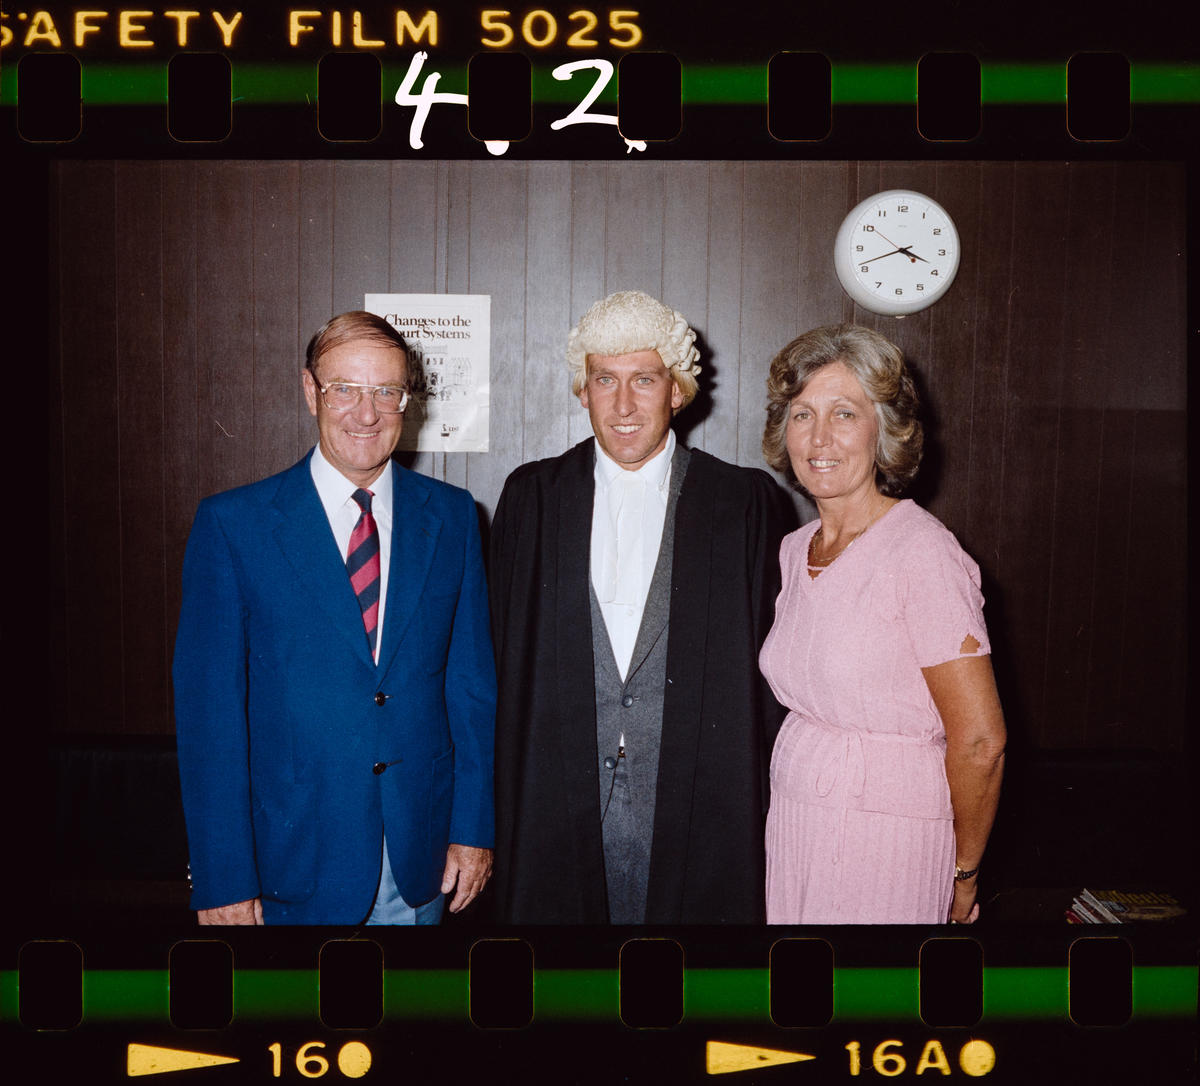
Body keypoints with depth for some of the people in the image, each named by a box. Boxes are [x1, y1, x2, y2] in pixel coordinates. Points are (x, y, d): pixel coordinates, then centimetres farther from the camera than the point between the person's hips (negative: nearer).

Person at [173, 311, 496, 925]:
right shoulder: (232, 524, -7)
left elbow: (471, 682, 4)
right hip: (295, 863, -2)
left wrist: (473, 827, 1)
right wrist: (222, 879, -10)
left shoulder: (451, 516, 2)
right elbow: (208, 707, -8)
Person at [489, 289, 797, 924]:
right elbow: (505, 657, 8)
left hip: (699, 816, -1)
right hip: (557, 816, 2)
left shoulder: (749, 504, -1)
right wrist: (505, 794, 4)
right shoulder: (530, 498, 5)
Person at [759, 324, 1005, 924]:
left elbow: (980, 741, -15)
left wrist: (963, 875, -4)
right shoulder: (794, 550, 5)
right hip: (791, 828, 6)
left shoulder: (922, 551, -17)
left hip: (886, 844, -6)